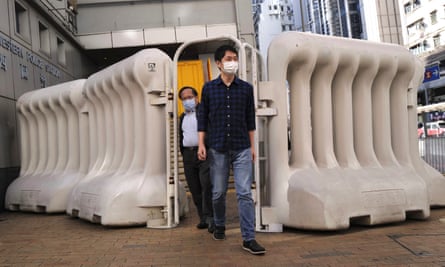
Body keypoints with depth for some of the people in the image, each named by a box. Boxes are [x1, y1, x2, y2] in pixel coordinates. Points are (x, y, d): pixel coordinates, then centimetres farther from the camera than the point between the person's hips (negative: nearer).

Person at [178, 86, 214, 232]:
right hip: (188, 154, 6)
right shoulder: (183, 117, 20)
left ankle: (210, 217, -9)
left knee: (207, 186, -14)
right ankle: (203, 218, 12)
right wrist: (183, 154, 17)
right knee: (195, 190, 5)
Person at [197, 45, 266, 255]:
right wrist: (201, 144, -3)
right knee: (218, 193, 11)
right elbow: (202, 118, 5)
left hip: (242, 149, 0)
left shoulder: (246, 88, 4)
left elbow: (250, 119, 8)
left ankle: (248, 238, -1)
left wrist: (252, 146, 7)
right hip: (217, 149, 0)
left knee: (245, 193, -5)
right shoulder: (209, 88, 3)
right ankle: (219, 226, 34)